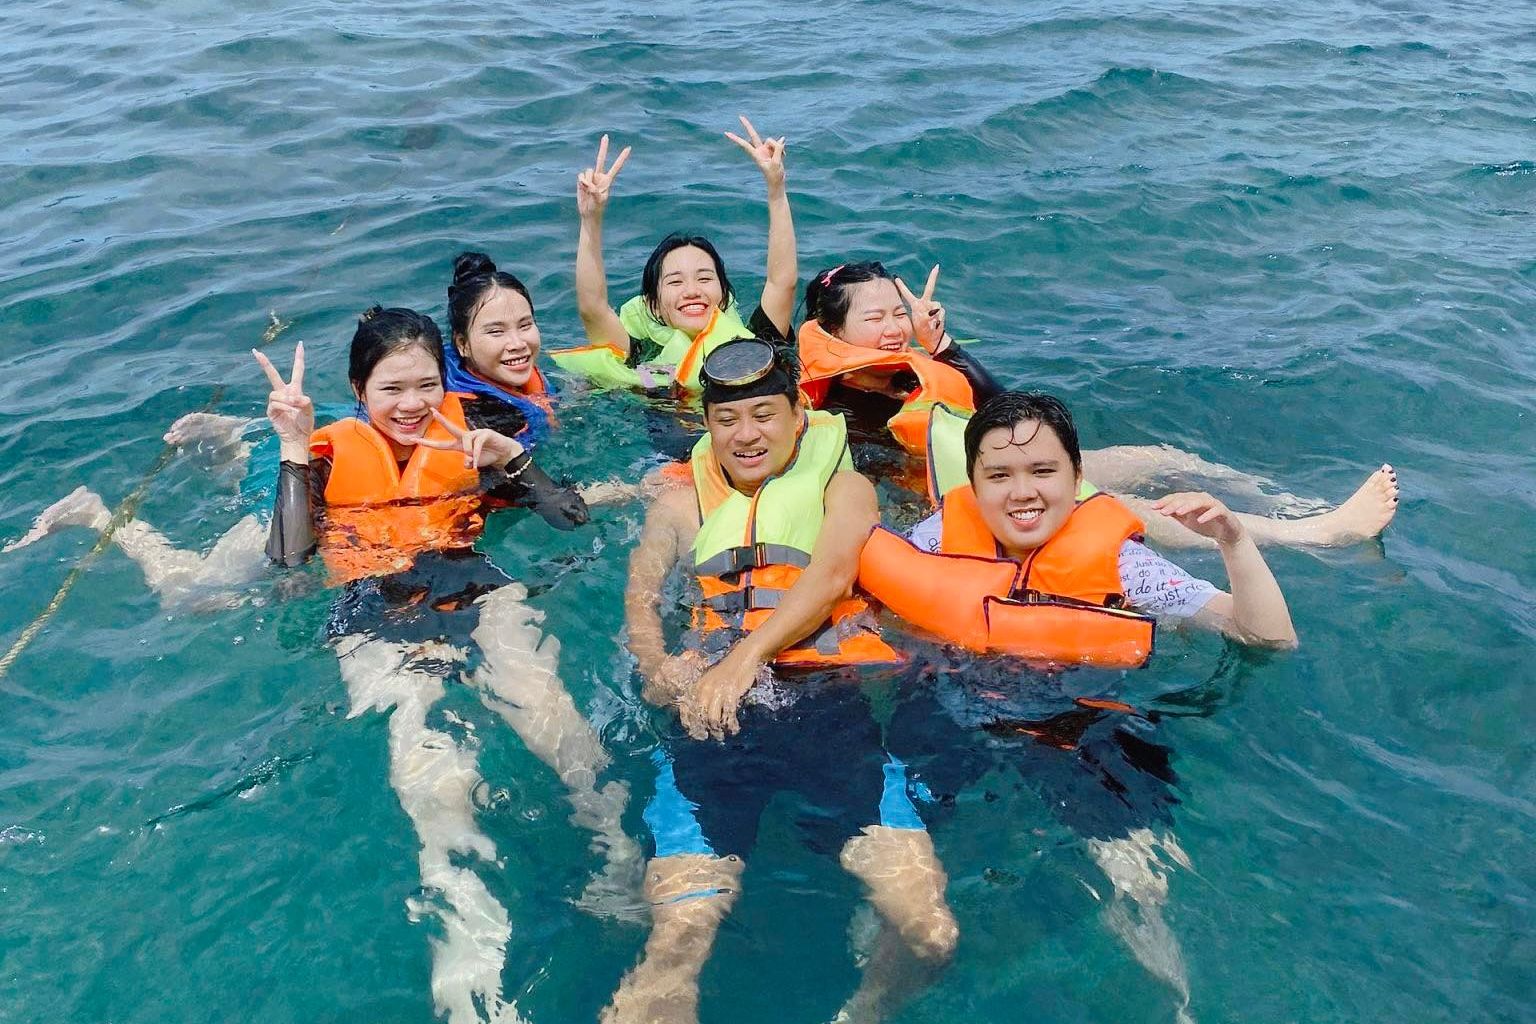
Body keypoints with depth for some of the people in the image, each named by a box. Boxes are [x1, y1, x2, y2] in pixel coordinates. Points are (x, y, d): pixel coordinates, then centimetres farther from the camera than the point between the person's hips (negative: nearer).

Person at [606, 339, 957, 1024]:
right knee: (678, 938, -25)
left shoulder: (843, 487, 21)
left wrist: (746, 658, -14)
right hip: (715, 712, 1)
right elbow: (640, 594, 15)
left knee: (927, 933, -17)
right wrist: (656, 668, -9)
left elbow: (832, 575, 2)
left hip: (830, 704, 0)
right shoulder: (684, 504, 27)